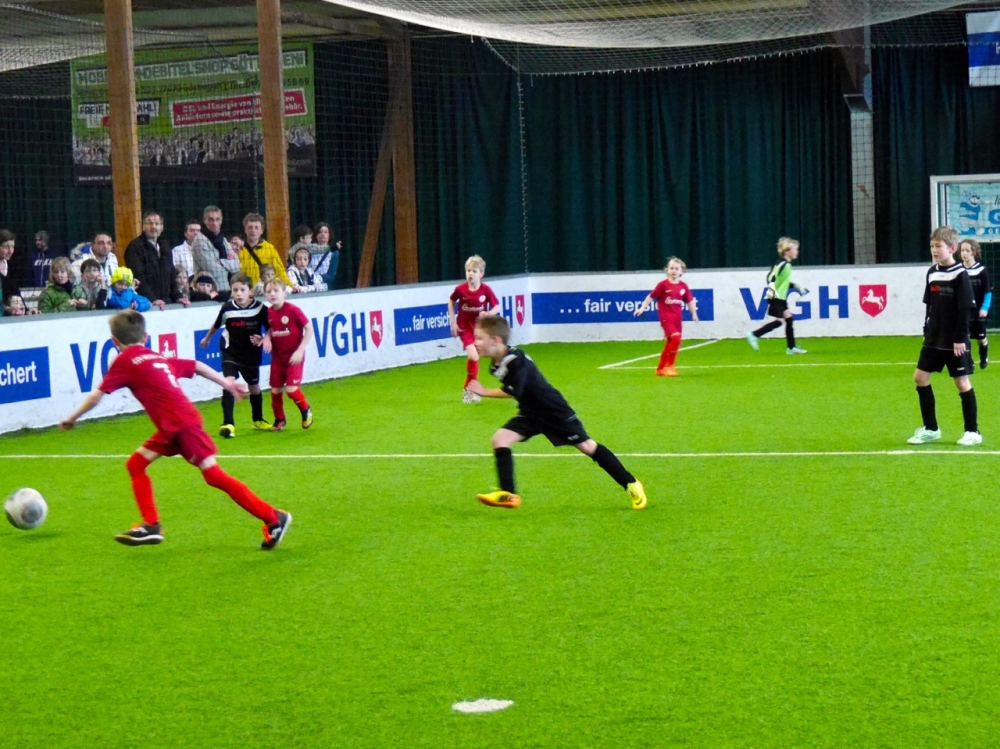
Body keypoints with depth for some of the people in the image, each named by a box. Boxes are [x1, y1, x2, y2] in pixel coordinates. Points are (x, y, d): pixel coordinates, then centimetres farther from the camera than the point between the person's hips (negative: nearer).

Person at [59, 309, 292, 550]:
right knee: (136, 464, 13)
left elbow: (97, 395, -2)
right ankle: (151, 526, 11)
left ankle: (273, 518, -6)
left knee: (214, 475, -8)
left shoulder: (124, 361, -2)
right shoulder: (158, 357, 20)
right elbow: (196, 366, 22)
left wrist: (72, 418, 9)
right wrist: (227, 383, 29)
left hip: (181, 425, -9)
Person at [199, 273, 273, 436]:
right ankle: (228, 424, -20)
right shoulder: (227, 308, -13)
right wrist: (207, 338, 24)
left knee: (254, 387, 17)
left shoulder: (260, 308, -16)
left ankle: (258, 420, 40)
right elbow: (217, 324, 8)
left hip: (251, 354, 1)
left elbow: (269, 329, -3)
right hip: (231, 352, -1)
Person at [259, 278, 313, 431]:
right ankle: (279, 420, 29)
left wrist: (300, 350, -18)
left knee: (291, 389, -13)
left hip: (293, 357, -5)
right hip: (277, 357, 5)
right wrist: (264, 339, -9)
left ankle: (306, 411, 17)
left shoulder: (293, 310, -16)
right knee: (275, 390, 8)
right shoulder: (269, 313, 0)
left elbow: (309, 329, -13)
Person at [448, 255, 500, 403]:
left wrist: (488, 314, -27)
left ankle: (468, 388, 27)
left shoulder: (486, 290, -14)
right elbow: (451, 302, 5)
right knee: (473, 356, -18)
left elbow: (497, 307, -5)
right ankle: (469, 390, -2)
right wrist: (453, 322, 0)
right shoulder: (460, 289, -14)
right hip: (465, 328, -2)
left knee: (474, 358, 9)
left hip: (480, 328, 2)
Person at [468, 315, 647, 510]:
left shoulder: (515, 361, -29)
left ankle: (631, 484, 14)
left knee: (586, 446, 1)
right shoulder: (497, 364, -1)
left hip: (553, 410, -8)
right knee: (500, 439, -8)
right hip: (531, 413, 8)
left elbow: (512, 392, -32)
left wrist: (484, 392, -24)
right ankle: (508, 495, -6)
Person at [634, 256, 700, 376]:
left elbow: (690, 301, 13)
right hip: (666, 317, -6)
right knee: (676, 337, -23)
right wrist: (642, 308, -8)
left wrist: (694, 313, 6)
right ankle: (669, 366, -11)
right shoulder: (663, 285, -6)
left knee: (670, 343, 11)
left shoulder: (683, 286, 6)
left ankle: (661, 369, 24)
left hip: (677, 318, 6)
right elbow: (651, 296, -3)